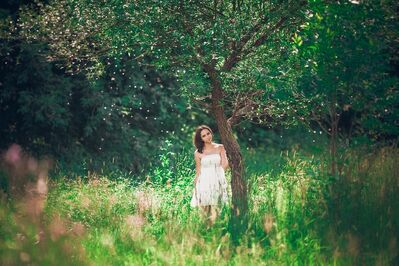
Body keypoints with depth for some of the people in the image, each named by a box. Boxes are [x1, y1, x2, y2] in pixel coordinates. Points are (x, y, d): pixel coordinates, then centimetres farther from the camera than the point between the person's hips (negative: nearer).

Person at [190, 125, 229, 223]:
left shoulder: (220, 148, 8)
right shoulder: (198, 153, 7)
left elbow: (225, 164, 3)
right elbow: (198, 171, 9)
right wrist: (195, 186, 5)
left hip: (218, 182, 0)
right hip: (204, 183, 0)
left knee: (215, 208, -8)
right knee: (204, 209, -6)